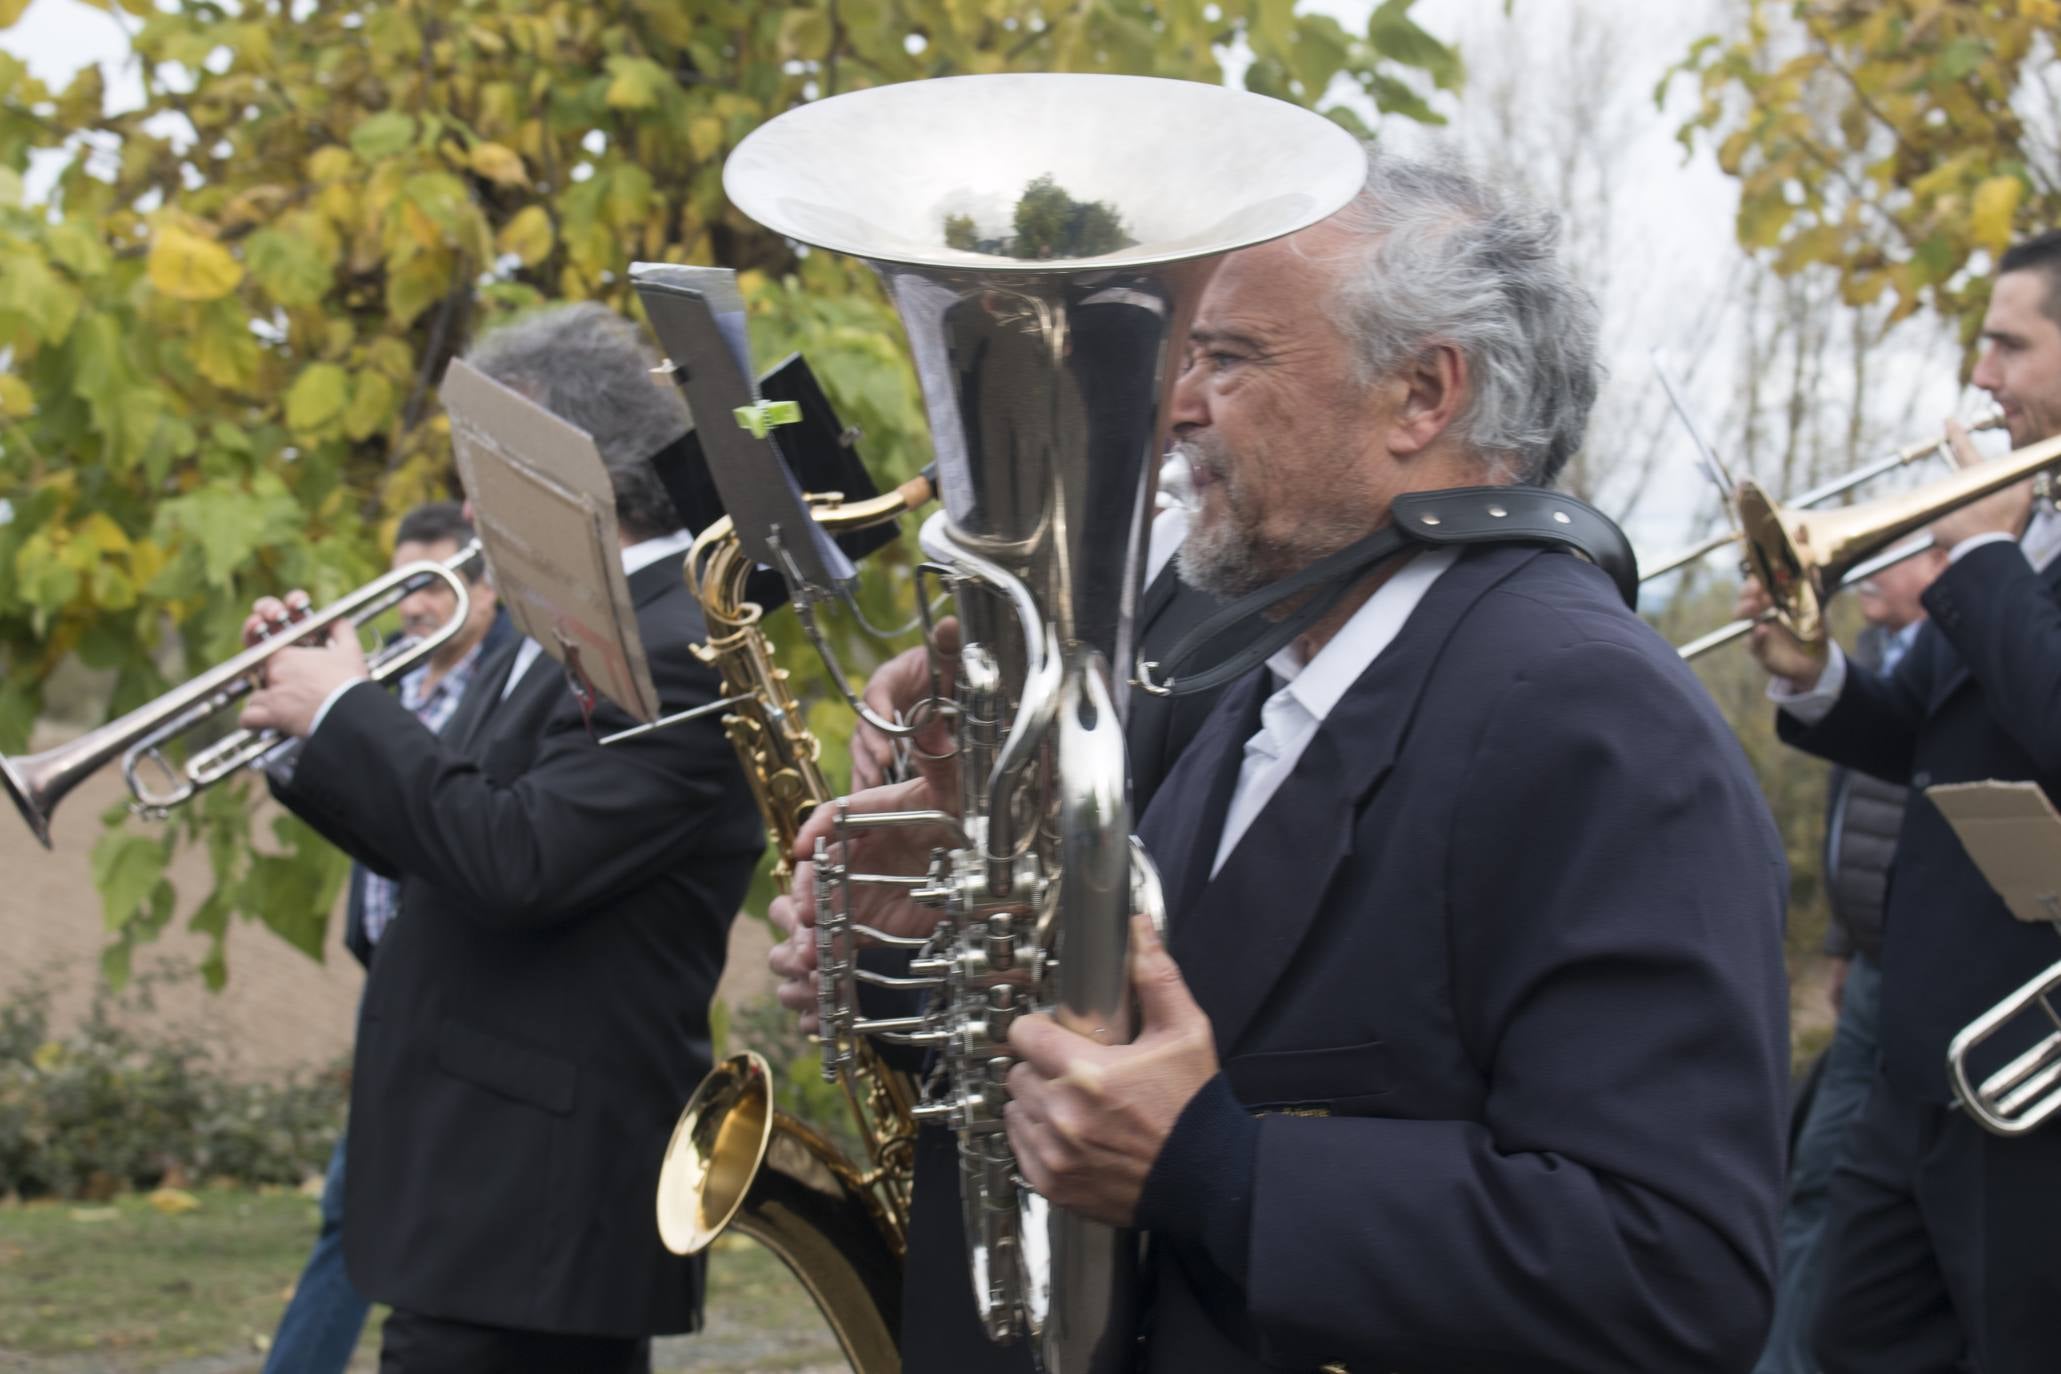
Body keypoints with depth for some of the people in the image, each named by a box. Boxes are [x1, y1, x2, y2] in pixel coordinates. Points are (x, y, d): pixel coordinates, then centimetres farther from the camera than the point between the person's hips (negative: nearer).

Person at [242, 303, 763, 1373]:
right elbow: (442, 851, 22)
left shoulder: (680, 653, -17)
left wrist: (346, 711, -15)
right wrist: (308, 739, 9)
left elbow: (516, 863, -26)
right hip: (479, 1163, 10)